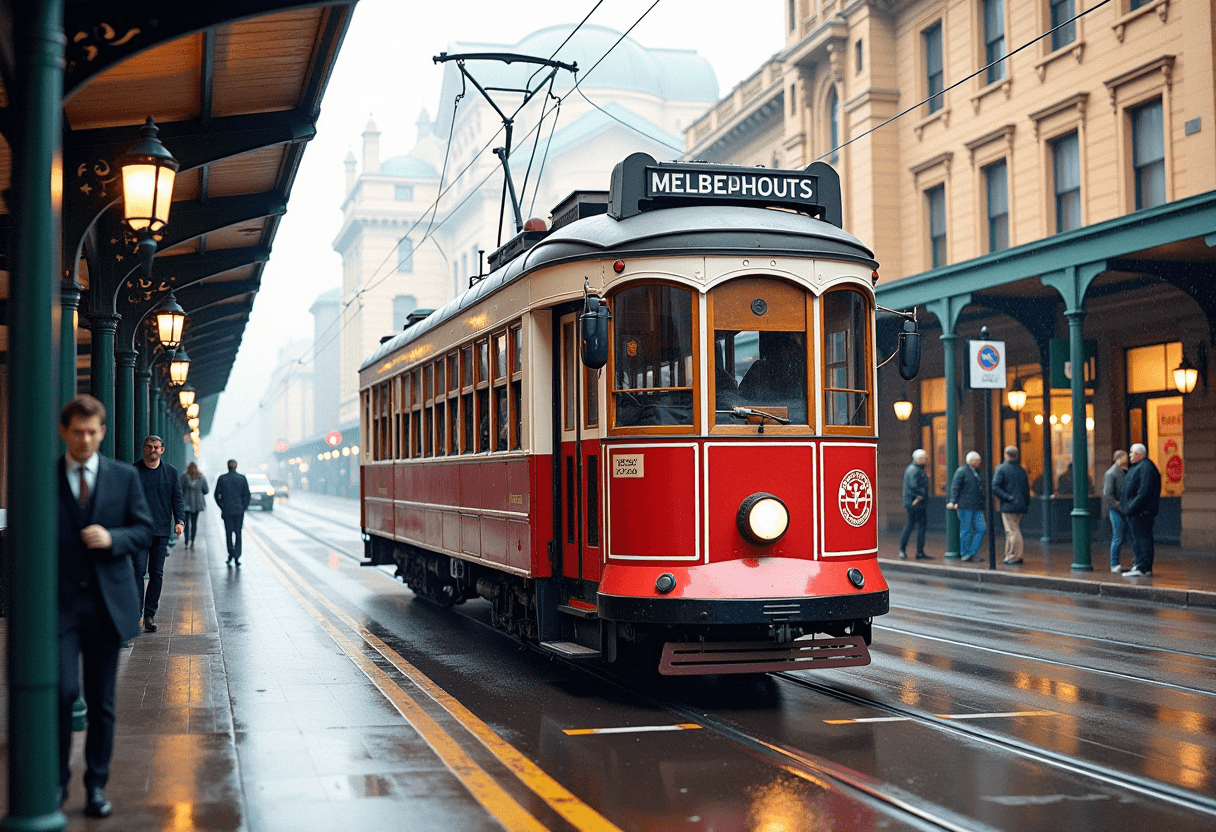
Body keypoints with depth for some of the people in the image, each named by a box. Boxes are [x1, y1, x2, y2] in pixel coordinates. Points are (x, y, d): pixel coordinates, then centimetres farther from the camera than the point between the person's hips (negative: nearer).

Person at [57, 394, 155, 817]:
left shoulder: (124, 476, 6)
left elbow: (144, 531, 7)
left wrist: (112, 538, -14)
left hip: (107, 603, 2)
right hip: (59, 602, -1)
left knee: (102, 701, 7)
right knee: (63, 690, -13)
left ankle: (96, 786, 19)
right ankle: (57, 779, 5)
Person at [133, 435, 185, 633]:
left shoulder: (170, 472, 10)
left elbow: (177, 498, 10)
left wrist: (179, 520, -3)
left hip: (161, 529, 3)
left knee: (157, 573, 5)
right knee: (139, 570, -9)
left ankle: (150, 614, 10)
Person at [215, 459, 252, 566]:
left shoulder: (222, 478, -2)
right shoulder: (242, 478, -1)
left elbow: (217, 495, 1)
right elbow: (247, 495, 0)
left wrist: (222, 506, 10)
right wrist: (243, 508, 8)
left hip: (226, 511, 0)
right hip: (239, 511, 0)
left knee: (228, 533, 9)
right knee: (238, 533, 8)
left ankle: (231, 554, -3)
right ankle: (236, 557, 1)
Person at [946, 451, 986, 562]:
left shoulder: (977, 471, 17)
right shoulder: (962, 471, -5)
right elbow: (955, 487, -8)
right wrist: (954, 502, -13)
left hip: (977, 507, 7)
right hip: (965, 506, -7)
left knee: (981, 529, -3)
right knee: (965, 530, -2)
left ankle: (972, 553, 2)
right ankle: (965, 554, 6)